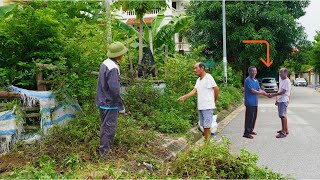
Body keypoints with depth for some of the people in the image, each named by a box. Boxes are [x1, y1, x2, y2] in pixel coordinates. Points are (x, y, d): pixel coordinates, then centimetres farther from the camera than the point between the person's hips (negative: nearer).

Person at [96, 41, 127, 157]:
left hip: (102, 101, 9)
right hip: (110, 103, -9)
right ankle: (104, 152, 8)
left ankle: (104, 150, 35)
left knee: (105, 126, 21)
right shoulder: (113, 68, -23)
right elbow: (114, 89, -26)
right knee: (109, 128, 0)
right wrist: (121, 106, -16)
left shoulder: (104, 63, 6)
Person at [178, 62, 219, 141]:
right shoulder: (198, 80, 14)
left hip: (207, 107, -8)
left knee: (206, 126, -5)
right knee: (203, 126, 13)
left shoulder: (208, 77, -12)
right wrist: (184, 97, -7)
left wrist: (215, 101, 0)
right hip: (200, 107, 8)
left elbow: (216, 89, -11)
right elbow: (194, 91, 6)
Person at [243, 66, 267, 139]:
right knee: (249, 117, -7)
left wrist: (266, 94, -5)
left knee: (254, 117, 14)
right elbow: (252, 90, -18)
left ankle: (250, 130, 27)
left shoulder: (256, 80, 15)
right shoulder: (248, 80, -12)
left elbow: (259, 89, 11)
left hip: (255, 102, 9)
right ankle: (246, 133, -3)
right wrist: (261, 92, -5)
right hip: (250, 102, -9)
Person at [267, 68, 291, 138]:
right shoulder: (281, 80, 15)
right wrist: (277, 100, 20)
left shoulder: (287, 81, -15)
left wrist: (273, 95, -24)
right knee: (283, 115, 15)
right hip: (280, 100, 10)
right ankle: (285, 130, 25)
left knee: (283, 115, -9)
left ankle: (284, 132, -7)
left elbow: (283, 92, -22)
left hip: (283, 101, -10)